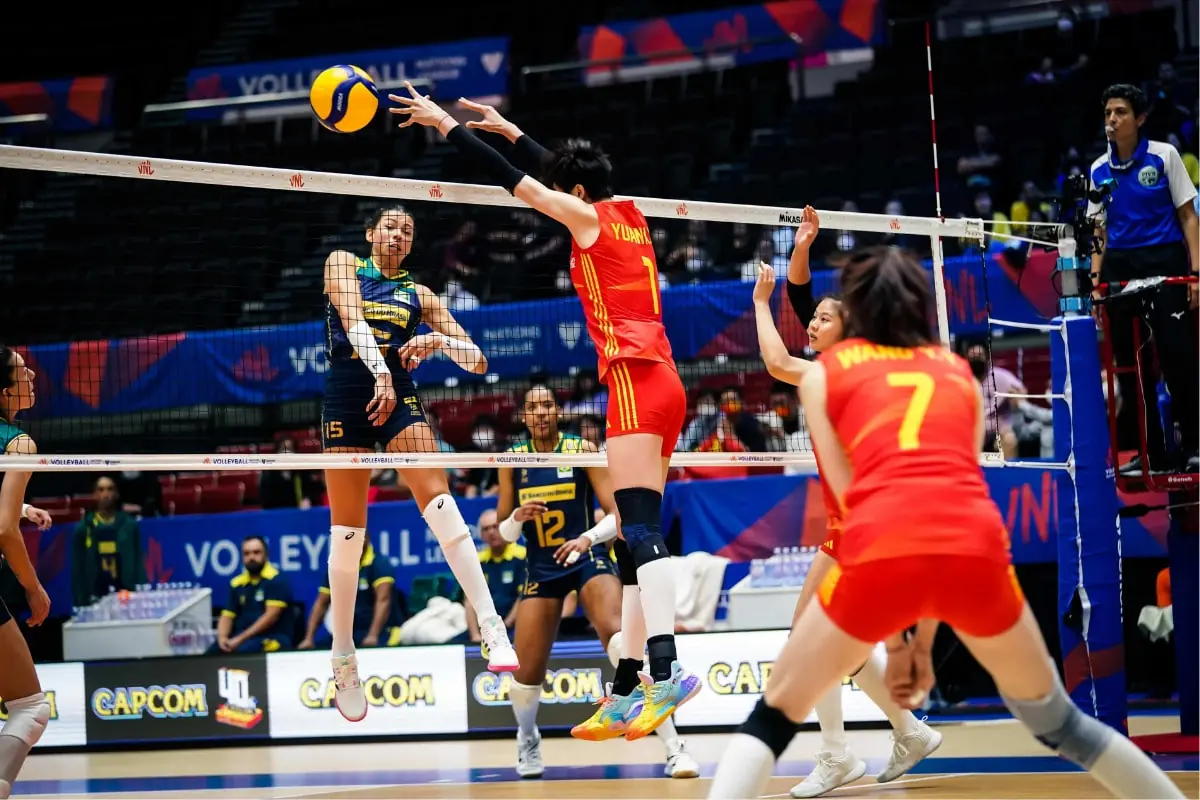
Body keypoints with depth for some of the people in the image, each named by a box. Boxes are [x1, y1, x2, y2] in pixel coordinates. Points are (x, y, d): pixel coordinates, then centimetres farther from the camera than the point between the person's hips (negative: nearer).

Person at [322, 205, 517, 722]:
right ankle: (343, 656, 12)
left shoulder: (418, 294, 16)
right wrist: (380, 373, -27)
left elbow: (478, 361, 10)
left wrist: (441, 341, -12)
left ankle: (493, 629, -28)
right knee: (347, 532, -1)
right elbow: (353, 317, -10)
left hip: (399, 394, 1)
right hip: (347, 395, -1)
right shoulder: (342, 264, 10)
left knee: (438, 500, -19)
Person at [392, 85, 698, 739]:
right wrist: (505, 127, 44)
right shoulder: (629, 217, 20)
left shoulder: (589, 217, -1)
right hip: (663, 383, 9)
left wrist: (445, 124, 10)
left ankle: (667, 668, -34)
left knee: (640, 525, -20)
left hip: (635, 379, -9)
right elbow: (558, 172, 34)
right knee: (639, 535, 7)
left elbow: (511, 179, 2)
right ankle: (628, 688, 7)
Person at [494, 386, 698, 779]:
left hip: (588, 558, -3)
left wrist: (589, 537, -28)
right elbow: (504, 532, 10)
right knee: (526, 674, -3)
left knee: (619, 638, -29)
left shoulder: (583, 450, -4)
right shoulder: (512, 460, 4)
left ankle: (674, 749, -31)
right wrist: (517, 517, -14)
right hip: (541, 569, 3)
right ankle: (528, 739, 34)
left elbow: (617, 513, -8)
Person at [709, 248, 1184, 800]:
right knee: (1054, 720, 26)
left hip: (882, 550, -2)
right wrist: (923, 637, 24)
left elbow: (852, 498, 15)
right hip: (977, 548, 2)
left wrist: (891, 637, 17)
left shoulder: (823, 372, 22)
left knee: (774, 718, 14)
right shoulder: (960, 374, 29)